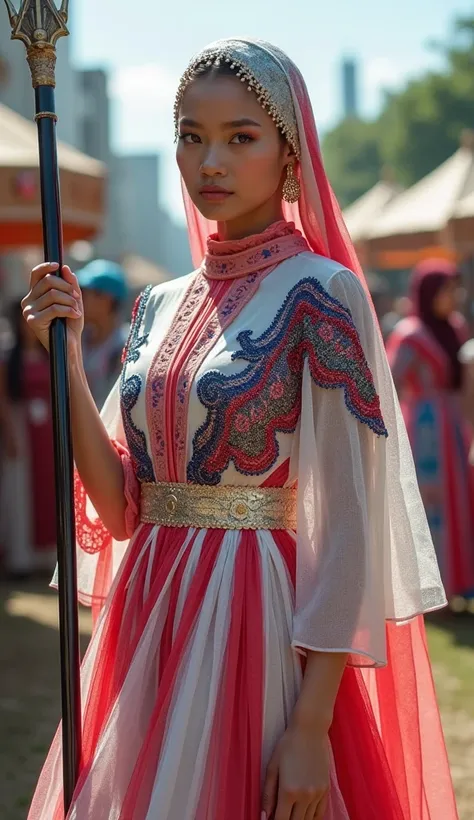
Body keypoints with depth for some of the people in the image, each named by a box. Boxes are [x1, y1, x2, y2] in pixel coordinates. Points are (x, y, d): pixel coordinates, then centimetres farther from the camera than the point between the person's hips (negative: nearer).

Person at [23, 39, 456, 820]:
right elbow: (121, 506, 6)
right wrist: (68, 353, -3)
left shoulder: (319, 295, -8)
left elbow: (348, 526, -13)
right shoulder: (161, 307, 10)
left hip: (259, 624, -6)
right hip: (151, 622, 6)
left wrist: (312, 727, -19)